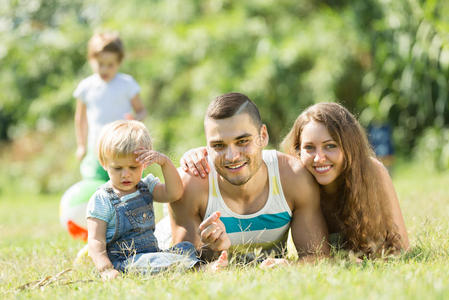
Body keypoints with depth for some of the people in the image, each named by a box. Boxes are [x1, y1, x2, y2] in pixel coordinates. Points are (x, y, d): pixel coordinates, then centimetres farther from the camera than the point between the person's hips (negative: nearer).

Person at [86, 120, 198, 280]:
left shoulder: (147, 187, 14)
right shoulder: (101, 201, -5)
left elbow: (174, 193, -2)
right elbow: (95, 240, -11)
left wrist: (165, 162, -14)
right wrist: (106, 270, -27)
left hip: (151, 253, 8)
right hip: (123, 262, -8)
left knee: (186, 248, -10)